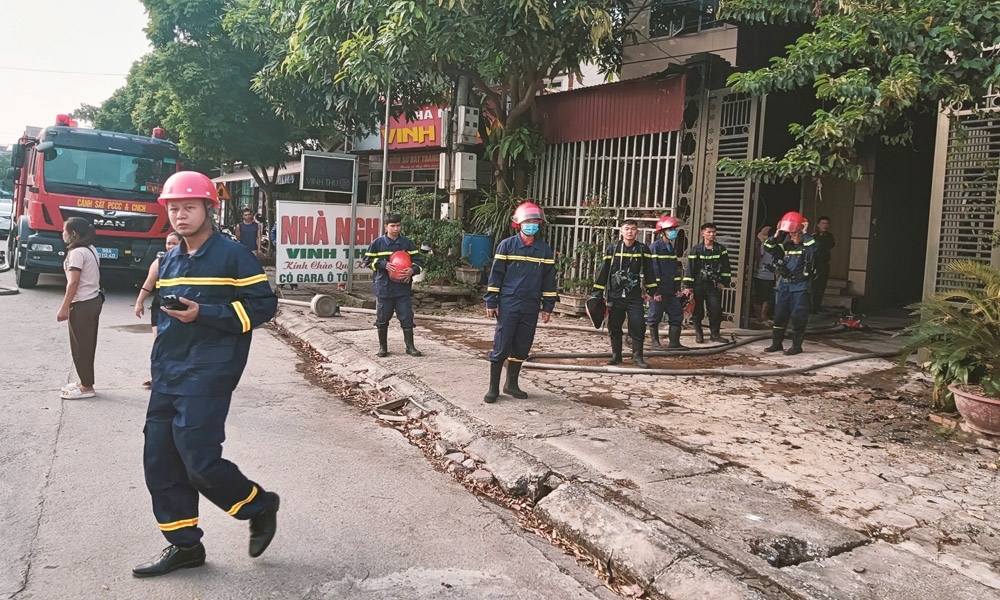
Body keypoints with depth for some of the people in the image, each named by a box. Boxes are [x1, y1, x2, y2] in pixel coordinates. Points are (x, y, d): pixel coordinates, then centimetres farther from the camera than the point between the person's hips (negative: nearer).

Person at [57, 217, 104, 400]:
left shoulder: (77, 252, -16)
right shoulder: (90, 249, 12)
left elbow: (73, 283, -18)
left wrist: (64, 308, -15)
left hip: (82, 304, -9)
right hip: (94, 301, 9)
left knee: (80, 345, -2)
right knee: (87, 344, 15)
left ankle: (87, 387, 4)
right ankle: (85, 381, 24)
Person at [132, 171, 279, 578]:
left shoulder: (232, 255, -7)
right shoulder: (169, 261, 15)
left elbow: (263, 305, -12)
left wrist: (203, 314, -18)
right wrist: (163, 327, 16)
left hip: (209, 372, -8)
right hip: (168, 373, 8)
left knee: (199, 459, -11)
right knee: (159, 461, 7)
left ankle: (259, 505, 15)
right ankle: (184, 545, 20)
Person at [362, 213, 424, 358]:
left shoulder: (408, 243, 2)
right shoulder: (378, 243, -1)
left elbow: (419, 260, 4)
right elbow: (368, 261, 3)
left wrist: (412, 270, -17)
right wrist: (384, 265, -12)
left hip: (403, 288, 1)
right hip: (384, 288, 0)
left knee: (407, 318, 1)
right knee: (382, 320, 7)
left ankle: (410, 347, 11)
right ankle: (382, 347, 20)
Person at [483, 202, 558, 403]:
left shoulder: (545, 250, 7)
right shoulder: (507, 245, -2)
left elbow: (549, 279, 10)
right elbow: (496, 274, -1)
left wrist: (548, 306, 8)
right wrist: (491, 302, -5)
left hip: (531, 307, 4)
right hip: (508, 304, -3)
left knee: (522, 347, 10)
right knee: (502, 346, -4)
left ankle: (512, 384, 25)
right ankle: (493, 388, 5)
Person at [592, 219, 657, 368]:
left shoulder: (643, 249, 5)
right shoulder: (612, 249, 2)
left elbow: (649, 272, 10)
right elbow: (604, 271, 4)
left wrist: (654, 292, 7)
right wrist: (597, 292, 2)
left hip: (634, 296, 0)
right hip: (615, 295, 0)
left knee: (638, 326, -7)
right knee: (614, 327, 6)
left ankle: (637, 357, 5)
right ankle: (616, 356, 20)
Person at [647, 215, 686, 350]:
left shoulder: (672, 248, 15)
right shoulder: (655, 247, -10)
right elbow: (653, 270, -14)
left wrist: (678, 288, 14)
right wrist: (656, 291, -18)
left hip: (671, 290, 8)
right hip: (658, 290, -8)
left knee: (677, 314, 6)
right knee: (655, 316, 2)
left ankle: (674, 342, 12)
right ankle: (654, 342, 13)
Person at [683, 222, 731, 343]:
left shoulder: (721, 249, 6)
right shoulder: (696, 249, -3)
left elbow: (726, 267, 9)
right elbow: (690, 268, -4)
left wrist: (724, 282, 3)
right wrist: (688, 285, -7)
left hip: (714, 285, 2)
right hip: (698, 285, -2)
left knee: (716, 311, 0)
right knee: (698, 311, 4)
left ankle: (715, 334, 13)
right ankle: (699, 334, 19)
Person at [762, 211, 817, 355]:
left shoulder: (807, 244, -4)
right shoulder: (786, 245, 10)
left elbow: (814, 246, -27)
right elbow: (768, 247, 6)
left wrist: (804, 234, -18)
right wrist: (777, 235, -5)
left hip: (799, 286, -5)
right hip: (783, 285, 5)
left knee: (798, 317, -2)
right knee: (779, 315, 9)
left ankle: (797, 345, 7)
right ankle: (776, 343, 18)